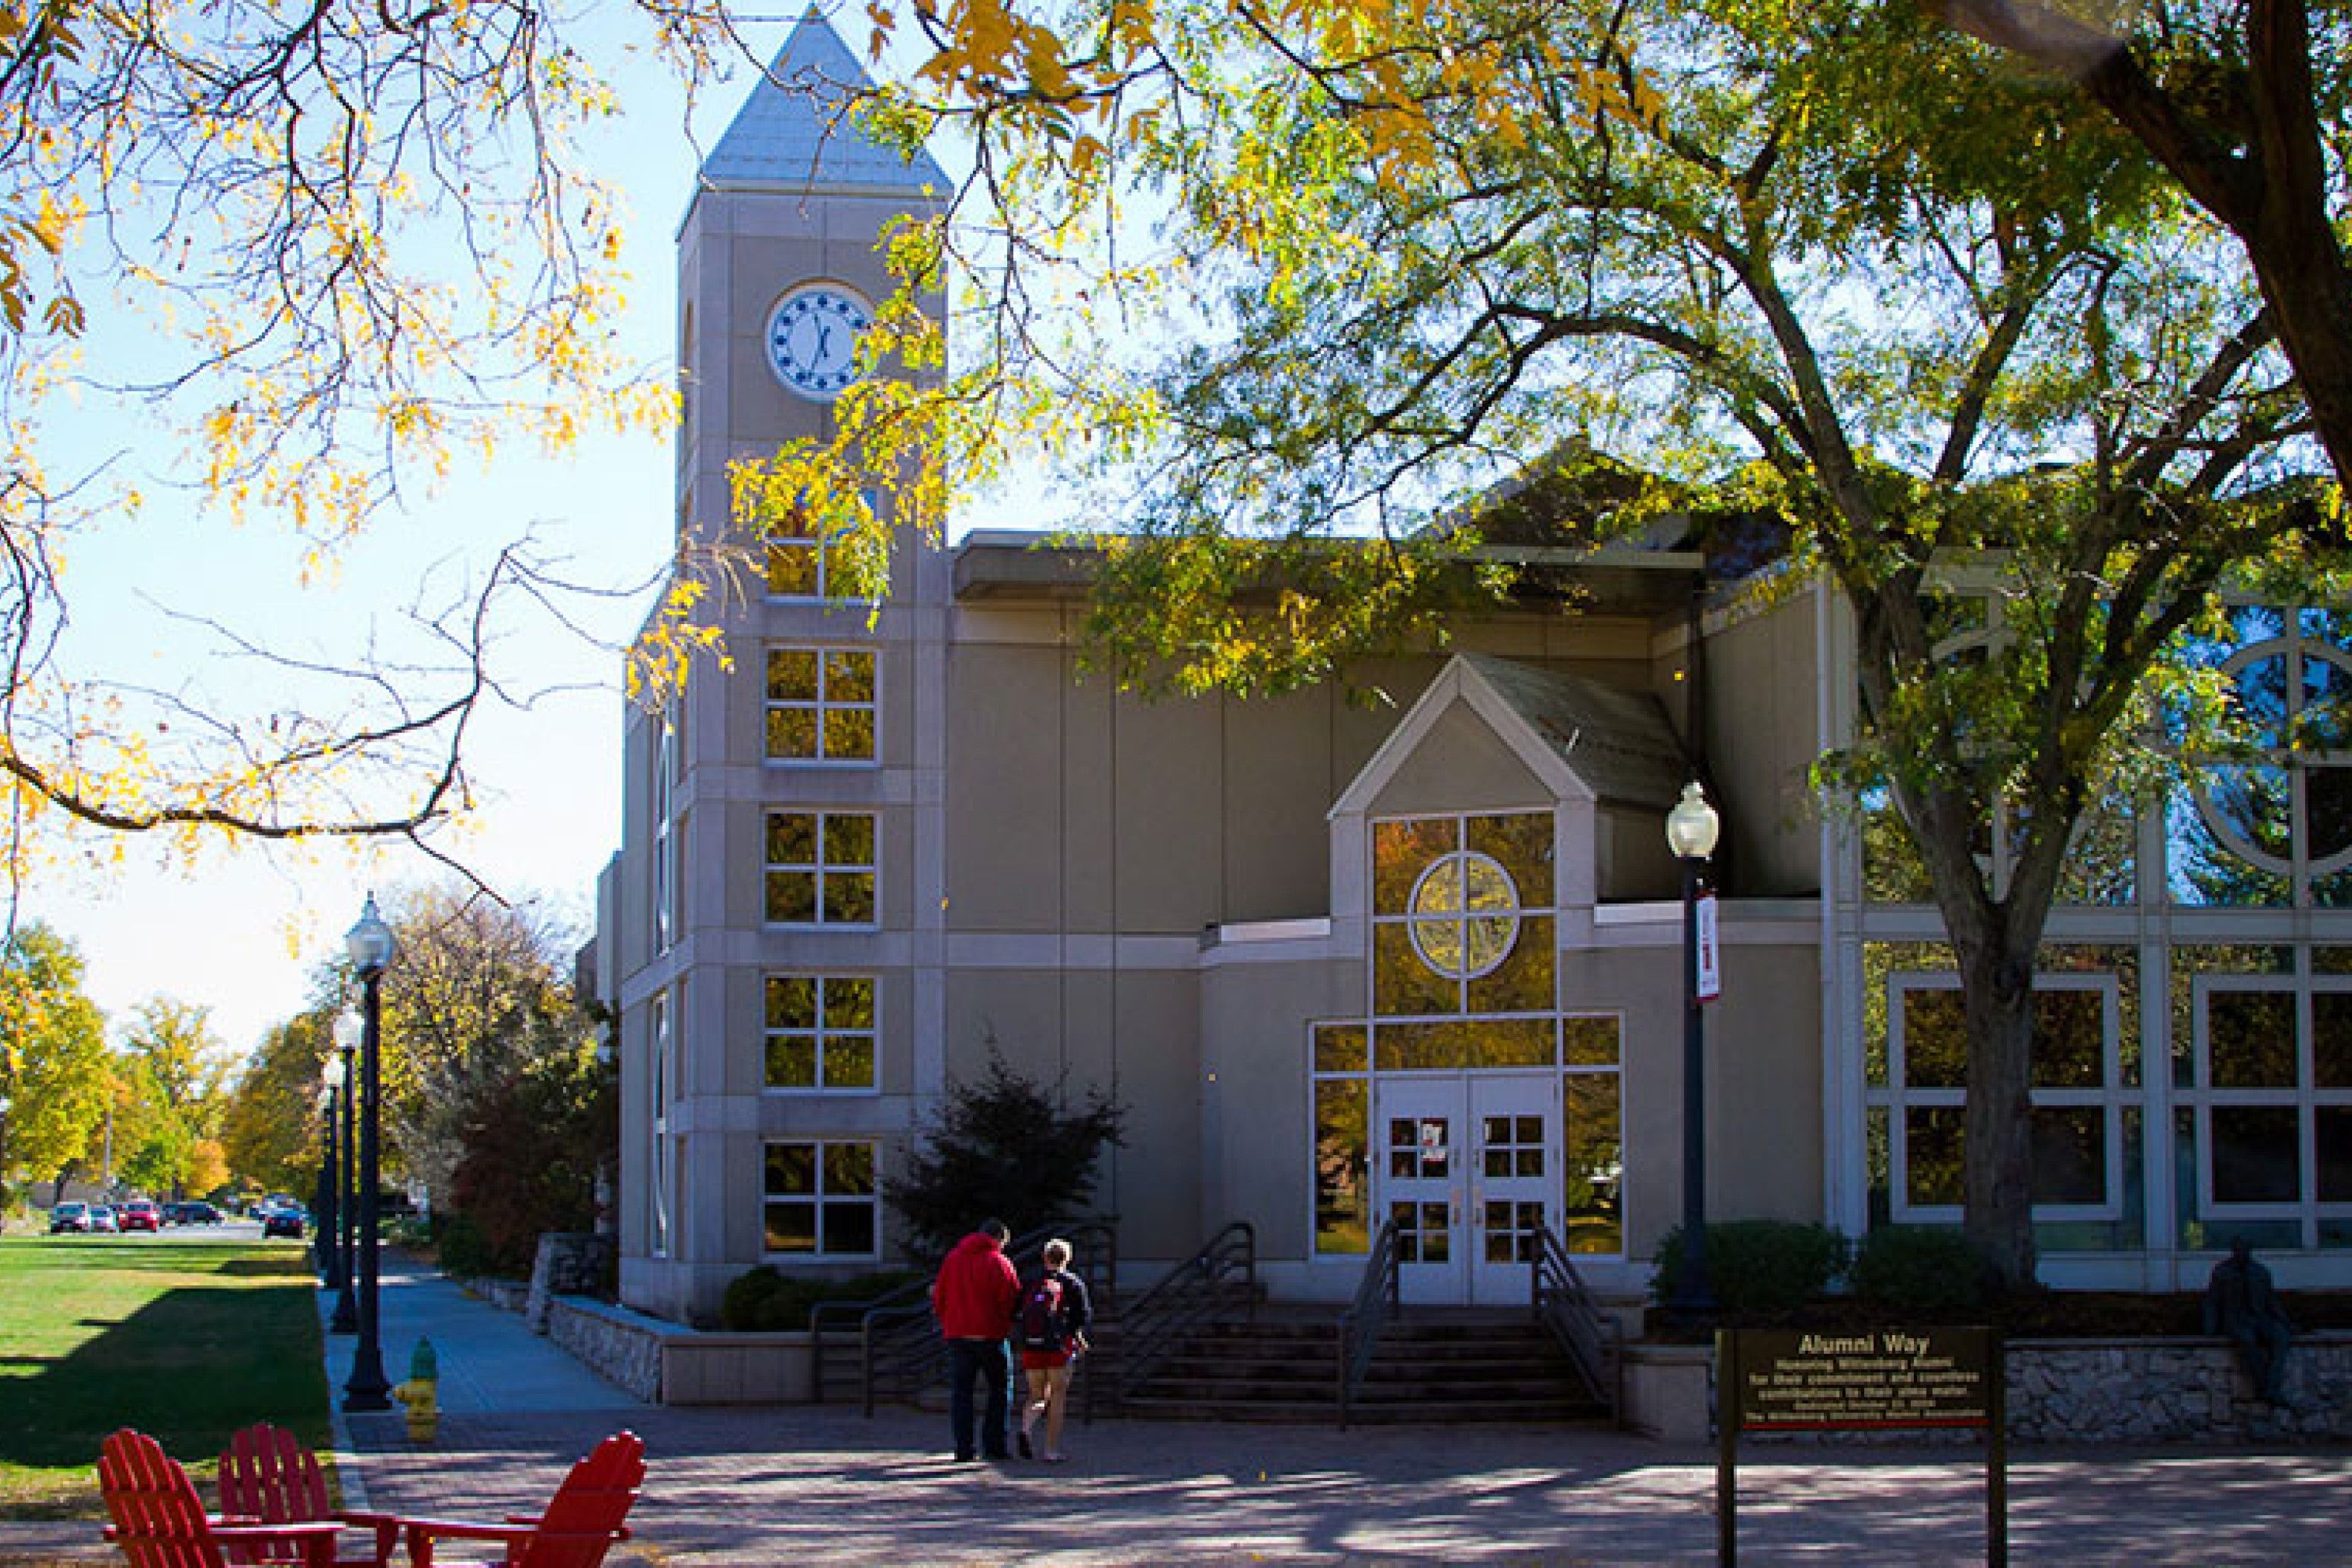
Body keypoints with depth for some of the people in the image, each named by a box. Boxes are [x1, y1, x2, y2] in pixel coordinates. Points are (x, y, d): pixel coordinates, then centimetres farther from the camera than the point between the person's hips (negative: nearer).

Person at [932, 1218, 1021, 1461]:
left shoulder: (953, 1259, 9)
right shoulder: (999, 1262, -5)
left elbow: (939, 1298, 9)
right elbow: (1013, 1300, -9)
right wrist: (1005, 1323, 10)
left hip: (957, 1334, 3)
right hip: (992, 1334, -3)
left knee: (960, 1391, 5)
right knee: (1000, 1389, 9)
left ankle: (963, 1448, 0)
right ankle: (994, 1443, 3)